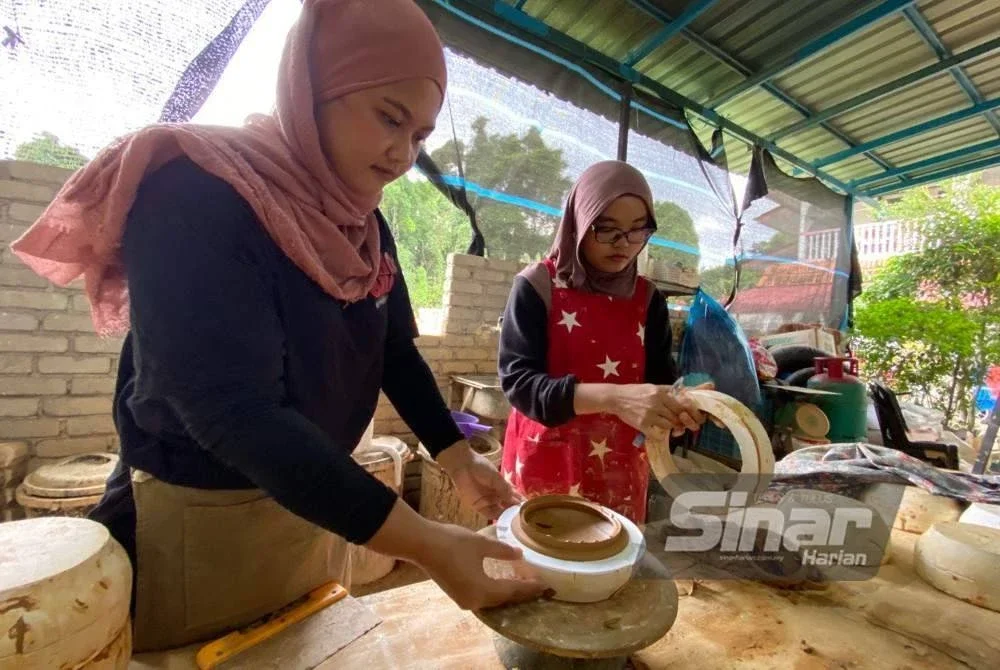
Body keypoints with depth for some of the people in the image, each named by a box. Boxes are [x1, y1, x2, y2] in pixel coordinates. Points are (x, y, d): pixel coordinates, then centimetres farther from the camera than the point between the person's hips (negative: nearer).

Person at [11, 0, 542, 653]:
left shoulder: (363, 223, -2)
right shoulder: (193, 196, -24)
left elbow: (394, 352, 1)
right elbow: (235, 414, -32)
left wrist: (459, 459, -7)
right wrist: (426, 544, -35)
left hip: (314, 503, 7)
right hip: (198, 520, -6)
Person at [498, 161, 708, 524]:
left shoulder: (648, 298, 4)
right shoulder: (537, 285, -10)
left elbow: (661, 376, 4)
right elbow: (518, 381, -18)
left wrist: (678, 406, -20)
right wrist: (613, 398, -31)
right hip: (544, 470, -3)